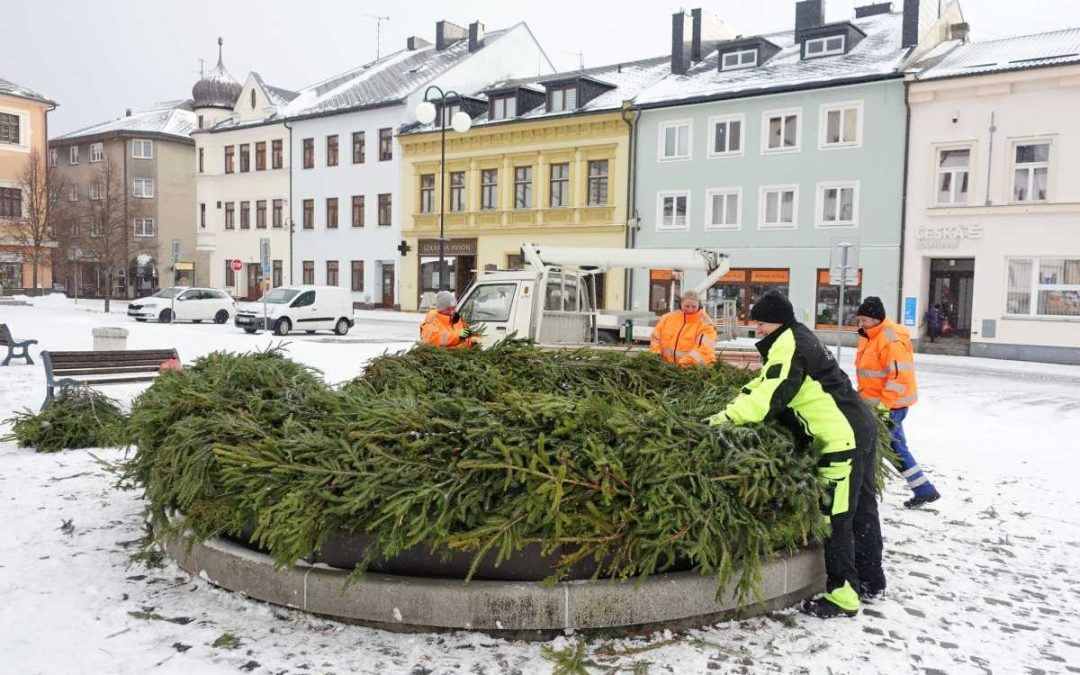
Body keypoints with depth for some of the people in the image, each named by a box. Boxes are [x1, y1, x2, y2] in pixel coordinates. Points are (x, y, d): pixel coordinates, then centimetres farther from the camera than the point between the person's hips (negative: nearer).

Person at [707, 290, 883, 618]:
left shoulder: (789, 345, -15)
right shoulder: (799, 339, 17)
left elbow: (773, 393, -23)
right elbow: (766, 383, 19)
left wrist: (731, 416, -20)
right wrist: (736, 405, 9)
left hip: (844, 438, -11)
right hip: (859, 430, 11)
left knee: (836, 517, -5)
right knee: (861, 508, 20)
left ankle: (842, 595, 3)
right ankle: (870, 579, 34)